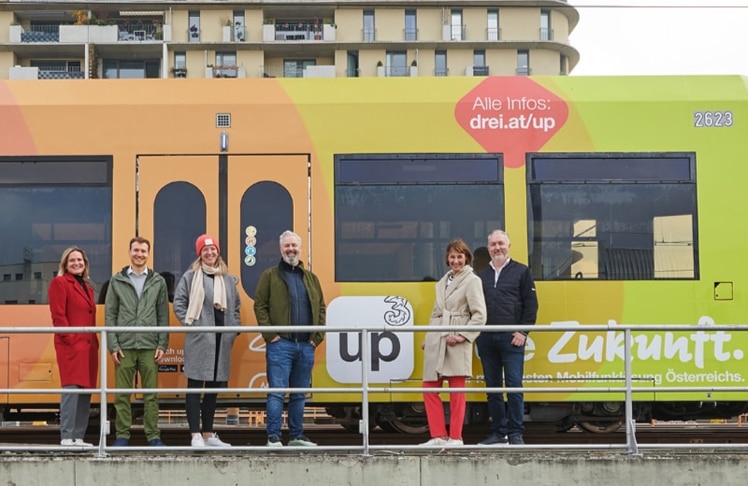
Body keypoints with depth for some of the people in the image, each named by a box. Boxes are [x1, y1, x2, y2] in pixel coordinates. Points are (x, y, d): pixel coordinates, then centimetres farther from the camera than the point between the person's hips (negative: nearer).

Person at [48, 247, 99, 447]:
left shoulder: (87, 288, 22)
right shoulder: (59, 283, -1)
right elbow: (58, 315, -9)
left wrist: (95, 341, 12)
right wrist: (70, 338, -15)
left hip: (89, 346, 8)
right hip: (71, 346, -8)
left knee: (86, 391, 5)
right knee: (71, 389, -12)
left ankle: (78, 437, 9)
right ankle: (66, 437, -12)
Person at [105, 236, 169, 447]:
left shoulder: (158, 281, 9)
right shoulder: (117, 280, 7)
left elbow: (163, 316, 8)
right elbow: (110, 315, 4)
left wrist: (162, 345, 0)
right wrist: (113, 345, -4)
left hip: (150, 347, 0)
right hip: (124, 347, 0)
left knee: (151, 395, 3)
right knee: (122, 394, 2)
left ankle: (153, 436, 8)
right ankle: (122, 435, 9)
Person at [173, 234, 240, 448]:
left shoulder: (228, 279, 13)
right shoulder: (191, 276, -1)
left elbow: (235, 306, 19)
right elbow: (178, 302, -1)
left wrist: (234, 328, 8)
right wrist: (190, 323, -8)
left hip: (222, 340, 5)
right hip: (199, 339, -5)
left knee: (214, 387, 11)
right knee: (195, 386, -3)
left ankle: (208, 434, 19)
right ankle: (196, 435, -3)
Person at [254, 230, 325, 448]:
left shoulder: (311, 278, 16)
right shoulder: (270, 276, 4)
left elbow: (321, 308, 15)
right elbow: (260, 305, -2)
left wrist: (317, 336, 4)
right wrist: (270, 334, -11)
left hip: (306, 346, 4)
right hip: (280, 344, -4)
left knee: (299, 394, 11)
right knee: (276, 392, -6)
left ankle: (297, 435, 19)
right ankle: (273, 436, -3)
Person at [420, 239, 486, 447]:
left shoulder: (472, 281, -2)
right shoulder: (443, 281, 19)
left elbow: (479, 315, -9)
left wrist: (463, 336, -16)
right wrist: (428, 338, 14)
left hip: (455, 342, -7)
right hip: (436, 342, 7)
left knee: (456, 390, -1)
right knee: (429, 388, 5)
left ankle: (455, 437, 6)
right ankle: (438, 436, 11)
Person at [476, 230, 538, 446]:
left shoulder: (521, 272, 6)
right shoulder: (481, 276, 16)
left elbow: (531, 304, 1)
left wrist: (523, 332, -7)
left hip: (511, 338, -4)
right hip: (486, 338, 4)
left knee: (514, 385, -6)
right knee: (492, 387, 7)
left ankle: (515, 433, -2)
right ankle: (498, 432, 13)